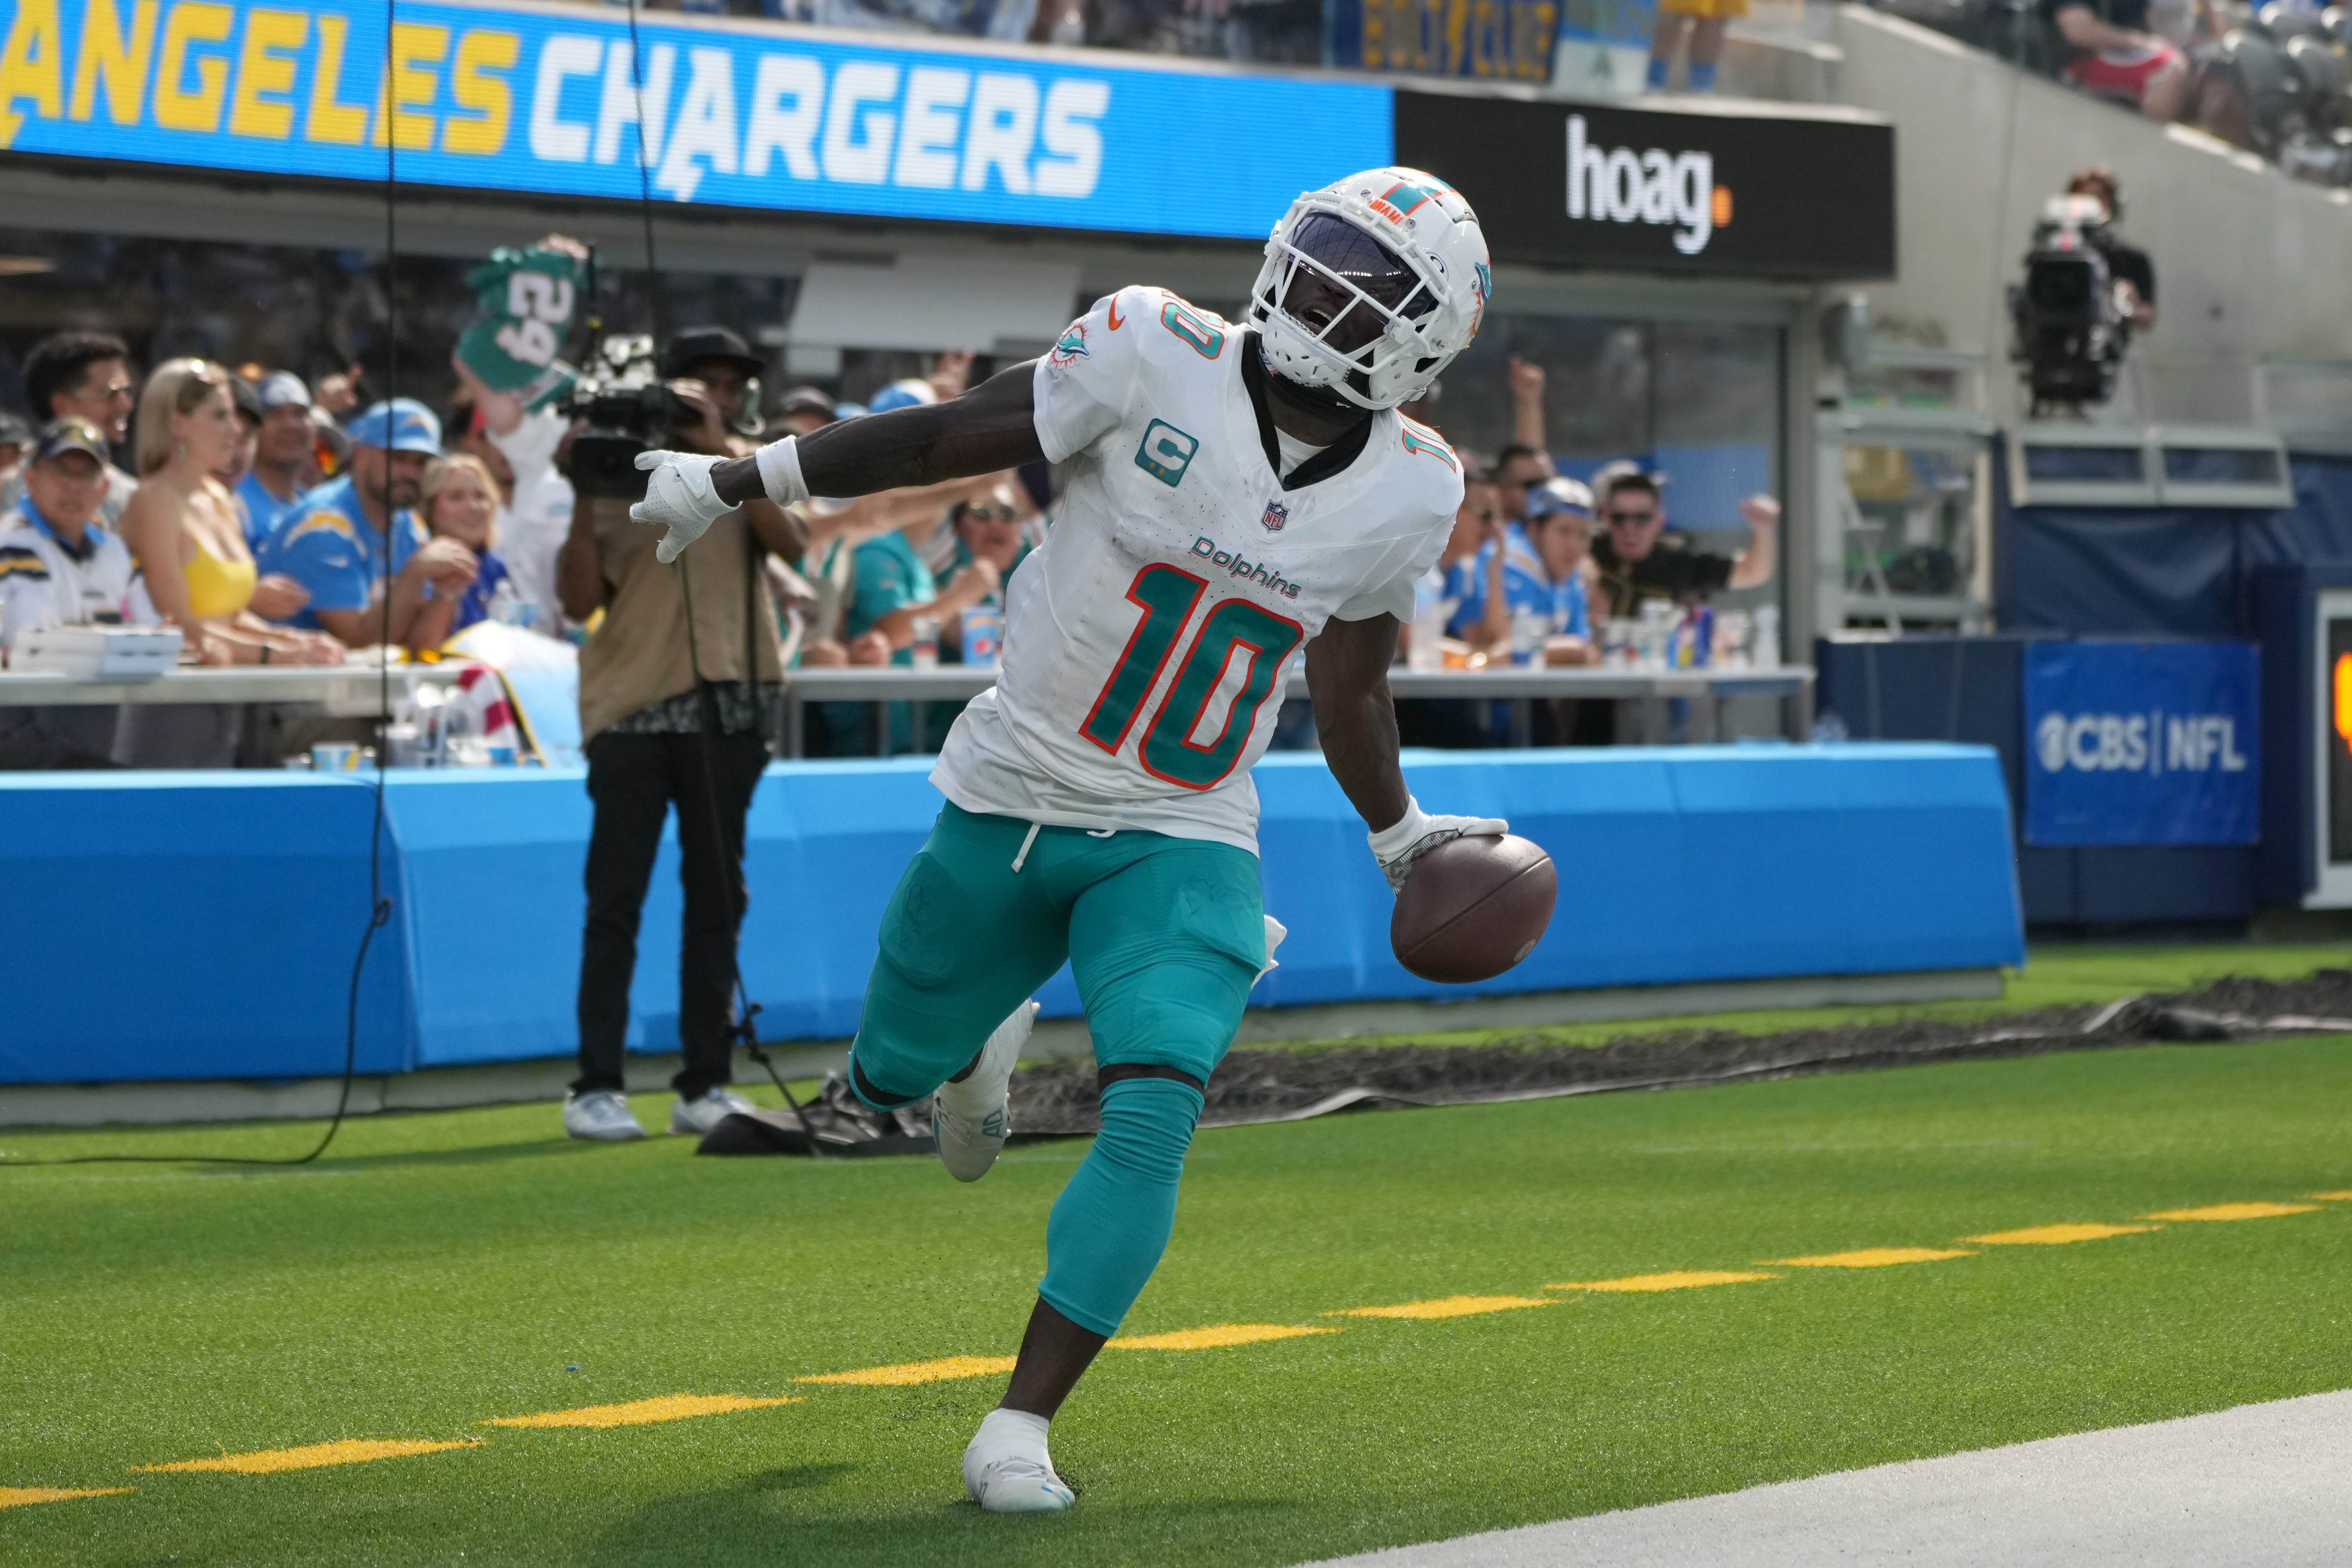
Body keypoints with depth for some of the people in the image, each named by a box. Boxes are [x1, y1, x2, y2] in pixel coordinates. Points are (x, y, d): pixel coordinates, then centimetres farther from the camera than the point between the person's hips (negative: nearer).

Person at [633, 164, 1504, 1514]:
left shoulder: (1408, 495, -6)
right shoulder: (1162, 355, -17)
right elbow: (955, 438, -6)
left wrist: (1403, 839, 22)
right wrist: (736, 482, 1)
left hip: (1180, 844, 0)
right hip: (1012, 799, 0)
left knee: (1151, 1118, -20)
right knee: (897, 1068, 17)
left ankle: (1022, 1426, -9)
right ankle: (989, 1044, 57)